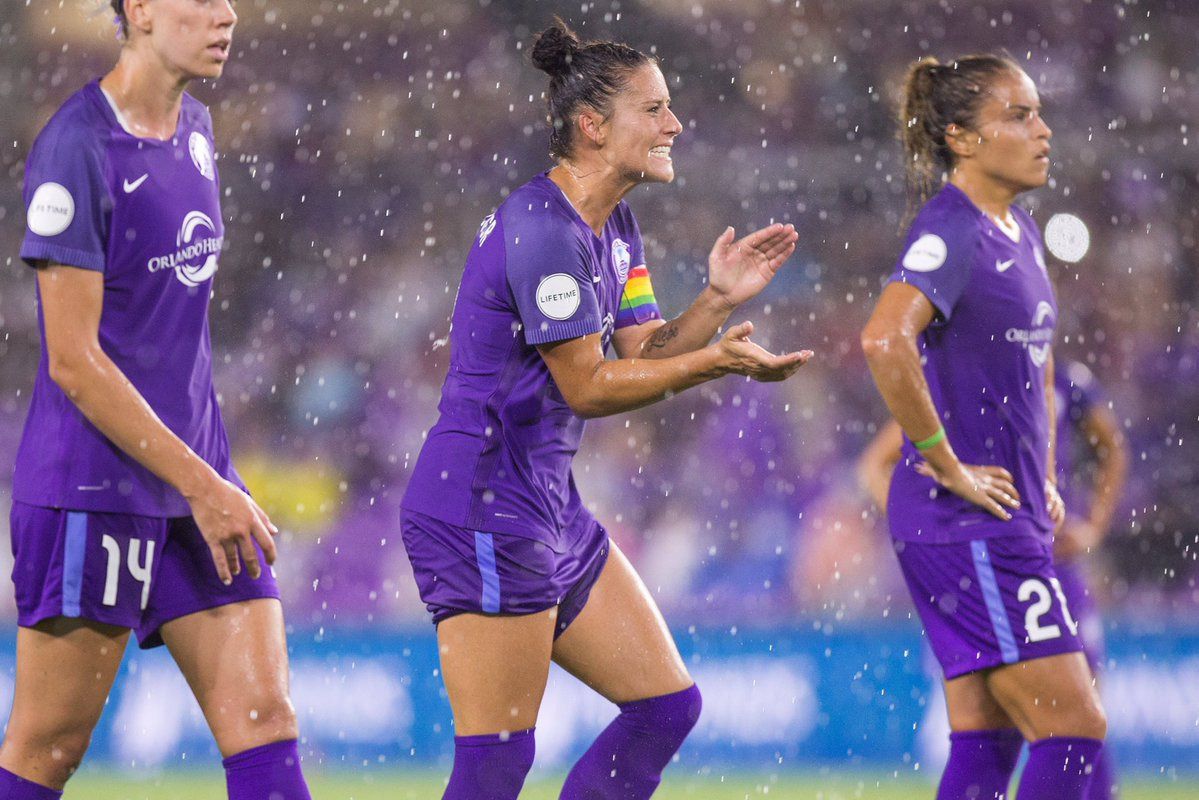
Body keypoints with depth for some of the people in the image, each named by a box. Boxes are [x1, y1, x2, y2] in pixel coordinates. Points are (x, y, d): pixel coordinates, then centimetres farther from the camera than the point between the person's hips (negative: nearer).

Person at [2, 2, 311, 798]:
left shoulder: (195, 128, 12)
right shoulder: (77, 150, -15)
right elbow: (73, 360, -17)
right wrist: (202, 486, -17)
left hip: (197, 481, 8)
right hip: (93, 489, -8)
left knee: (265, 720, -2)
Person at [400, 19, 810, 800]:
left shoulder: (614, 225, 12)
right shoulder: (543, 230, -19)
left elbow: (647, 355, 10)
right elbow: (587, 385, -18)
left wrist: (720, 299, -5)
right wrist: (716, 363, -19)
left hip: (550, 504, 10)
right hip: (483, 508, -10)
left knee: (667, 706, 9)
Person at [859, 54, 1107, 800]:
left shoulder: (1020, 232, 14)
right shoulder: (951, 234, -15)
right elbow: (885, 340, -33)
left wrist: (1044, 476, 21)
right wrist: (946, 466, -24)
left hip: (1011, 517, 9)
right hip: (965, 522, -9)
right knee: (1074, 729, -9)